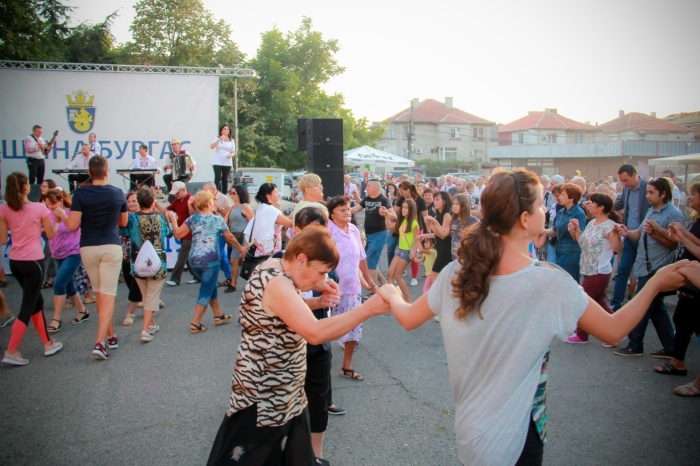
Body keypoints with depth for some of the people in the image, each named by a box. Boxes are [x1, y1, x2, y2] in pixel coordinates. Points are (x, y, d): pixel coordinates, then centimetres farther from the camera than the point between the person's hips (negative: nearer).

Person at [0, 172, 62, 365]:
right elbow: (50, 235, 0)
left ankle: (48, 343, 26)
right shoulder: (39, 208, -10)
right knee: (27, 307, 1)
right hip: (32, 262, -6)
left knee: (37, 301, 18)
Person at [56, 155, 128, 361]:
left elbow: (72, 225, -11)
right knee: (108, 295, -2)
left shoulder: (80, 193, -7)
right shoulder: (118, 193, -1)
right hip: (111, 247, -1)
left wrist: (61, 214, 9)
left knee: (99, 293, 16)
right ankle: (100, 342, -13)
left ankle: (111, 336, 25)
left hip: (88, 248, 1)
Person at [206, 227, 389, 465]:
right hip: (264, 400, -10)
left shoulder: (275, 267, 2)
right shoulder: (275, 282, -28)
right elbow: (315, 332, -38)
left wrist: (318, 300, -1)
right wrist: (368, 309, -32)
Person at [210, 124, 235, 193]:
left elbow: (233, 152, 10)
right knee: (217, 178, -13)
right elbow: (211, 147, -12)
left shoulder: (231, 140, 8)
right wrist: (220, 139, -20)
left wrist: (231, 155, -14)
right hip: (217, 162, -2)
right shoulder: (217, 138, 2)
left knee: (225, 179, 5)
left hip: (227, 163, 2)